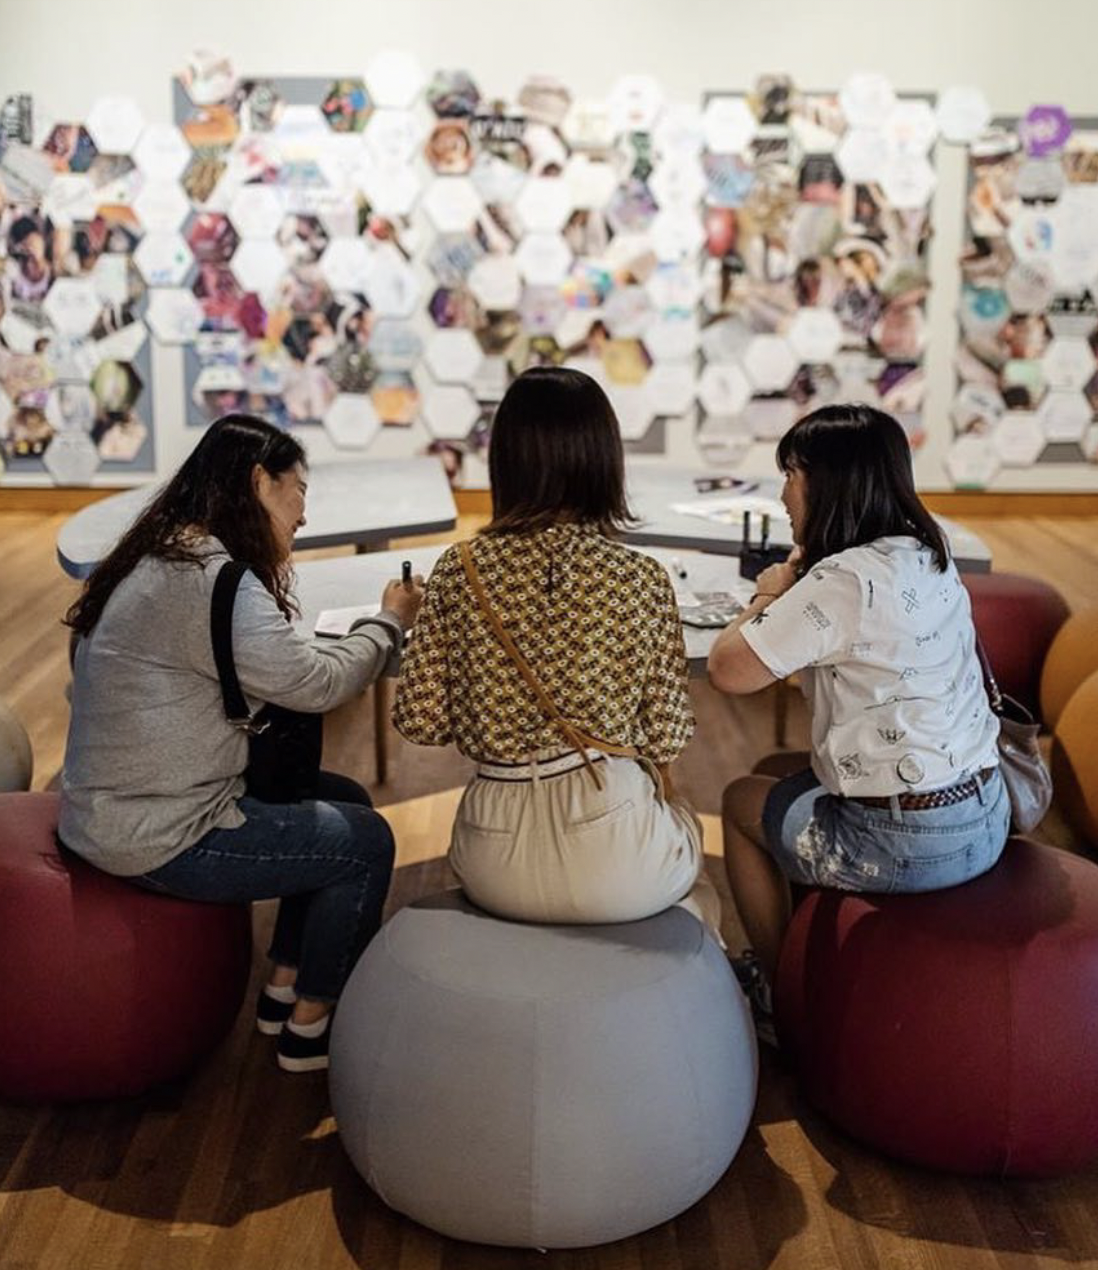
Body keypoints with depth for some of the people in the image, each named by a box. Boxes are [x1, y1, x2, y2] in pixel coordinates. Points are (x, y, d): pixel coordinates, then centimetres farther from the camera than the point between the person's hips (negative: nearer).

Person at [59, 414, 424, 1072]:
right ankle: (310, 1027, 16)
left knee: (346, 799, 16)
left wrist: (275, 574, 7)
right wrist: (390, 622, -5)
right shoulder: (208, 580, -24)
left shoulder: (169, 554, 9)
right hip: (158, 838, -10)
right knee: (366, 842, 0)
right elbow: (315, 681, -20)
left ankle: (285, 988, 25)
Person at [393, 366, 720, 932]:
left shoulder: (458, 571, -6)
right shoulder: (643, 579, -11)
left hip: (493, 866, 3)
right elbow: (661, 736, -6)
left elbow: (420, 720, -3)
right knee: (683, 826, 35)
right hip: (608, 855, -2)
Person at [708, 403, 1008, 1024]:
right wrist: (792, 591, 2)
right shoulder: (929, 555, 5)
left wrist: (768, 598, -2)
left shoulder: (844, 582, -23)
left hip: (908, 844, -8)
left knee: (742, 802, 16)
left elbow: (729, 668, -19)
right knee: (772, 772, 24)